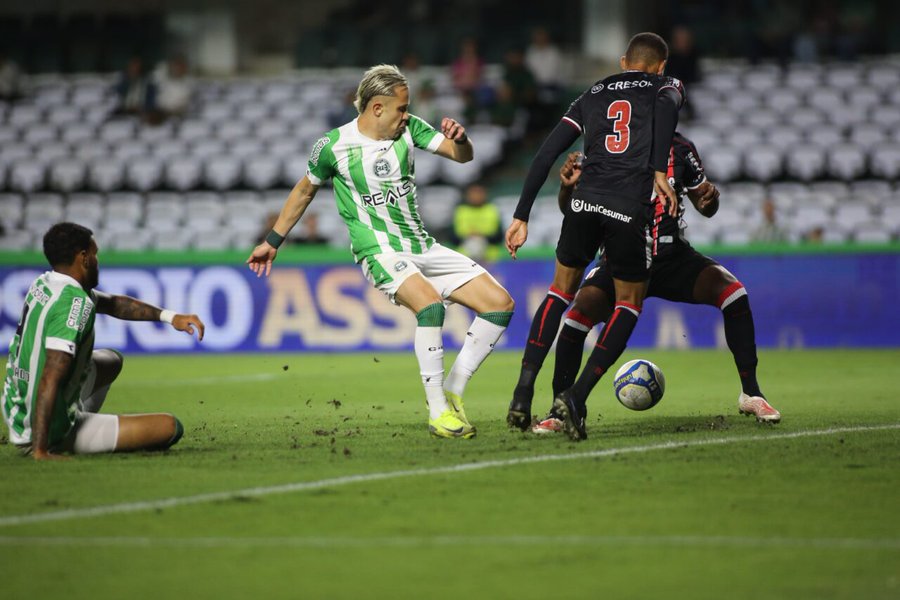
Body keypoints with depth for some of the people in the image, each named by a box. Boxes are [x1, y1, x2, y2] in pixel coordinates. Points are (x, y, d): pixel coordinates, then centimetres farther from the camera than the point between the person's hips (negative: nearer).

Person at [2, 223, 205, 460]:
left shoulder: (44, 284, 4)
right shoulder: (75, 302, -25)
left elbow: (112, 304, 20)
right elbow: (49, 380, -33)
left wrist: (169, 316, 13)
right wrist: (40, 451, -35)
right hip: (52, 431, -10)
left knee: (111, 360, 33)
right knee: (170, 427, -7)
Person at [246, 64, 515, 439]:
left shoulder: (409, 128, 2)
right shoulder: (334, 146, -7)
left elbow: (462, 155, 2)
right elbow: (305, 190, 10)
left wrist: (459, 138, -23)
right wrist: (272, 242, 18)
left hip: (423, 248, 6)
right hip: (380, 252, -6)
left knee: (501, 304, -4)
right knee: (430, 303, -35)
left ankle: (451, 392, 5)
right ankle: (437, 412, -26)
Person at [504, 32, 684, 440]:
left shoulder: (592, 96, 24)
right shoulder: (666, 86, 15)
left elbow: (547, 153, 16)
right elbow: (667, 104, -13)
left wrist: (521, 216, 17)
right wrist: (659, 171, -20)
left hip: (585, 203, 3)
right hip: (631, 208, -3)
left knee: (561, 289, 22)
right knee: (630, 302, 14)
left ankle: (523, 391, 9)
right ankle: (576, 397, -2)